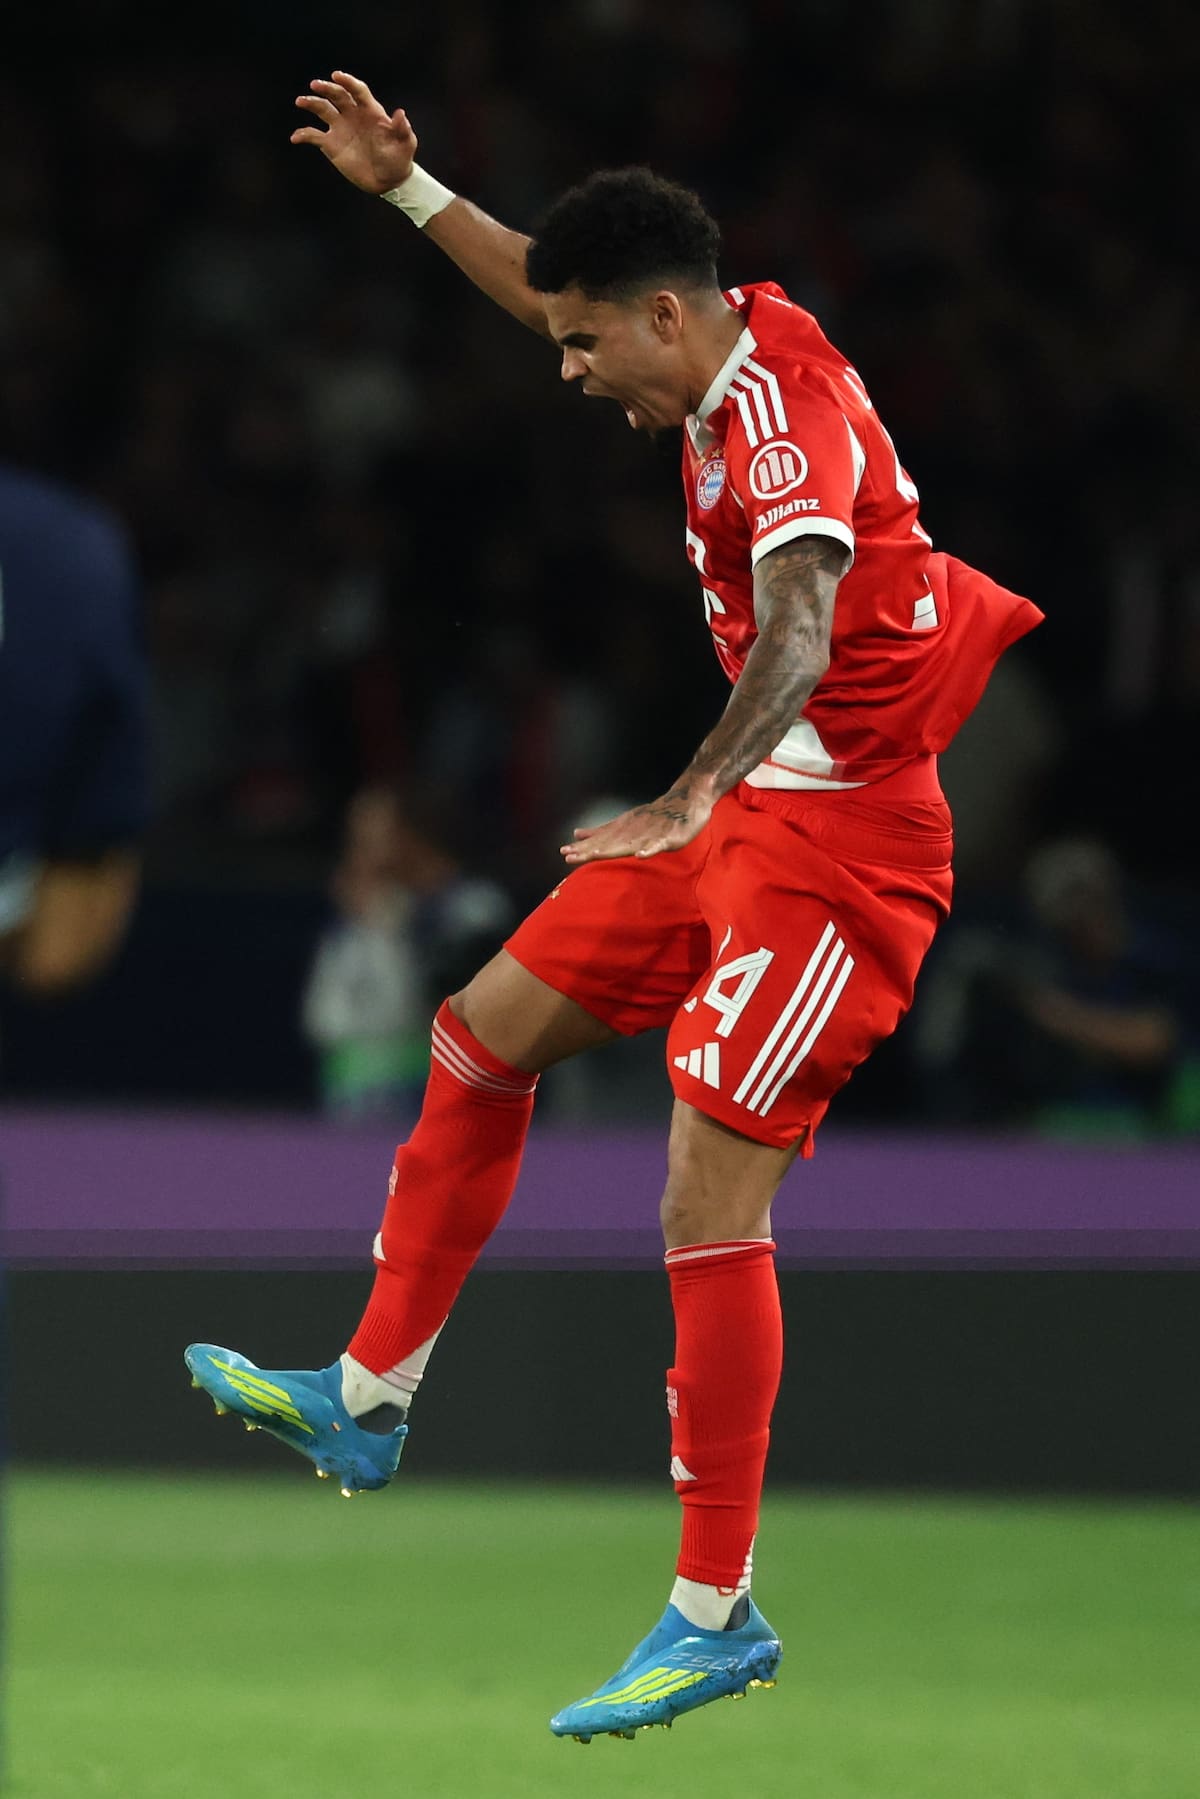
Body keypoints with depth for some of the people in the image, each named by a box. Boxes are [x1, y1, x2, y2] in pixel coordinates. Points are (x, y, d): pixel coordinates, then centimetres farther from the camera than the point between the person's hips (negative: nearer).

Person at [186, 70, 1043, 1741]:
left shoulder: (783, 407, -24)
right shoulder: (738, 348, 5)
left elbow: (801, 625, -42)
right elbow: (552, 287, 28)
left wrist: (691, 799, -56)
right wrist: (406, 189, 27)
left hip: (837, 834, -10)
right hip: (744, 811, 10)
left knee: (711, 1199, -13)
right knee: (483, 1037, 16)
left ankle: (718, 1617, -7)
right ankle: (369, 1403, 27)